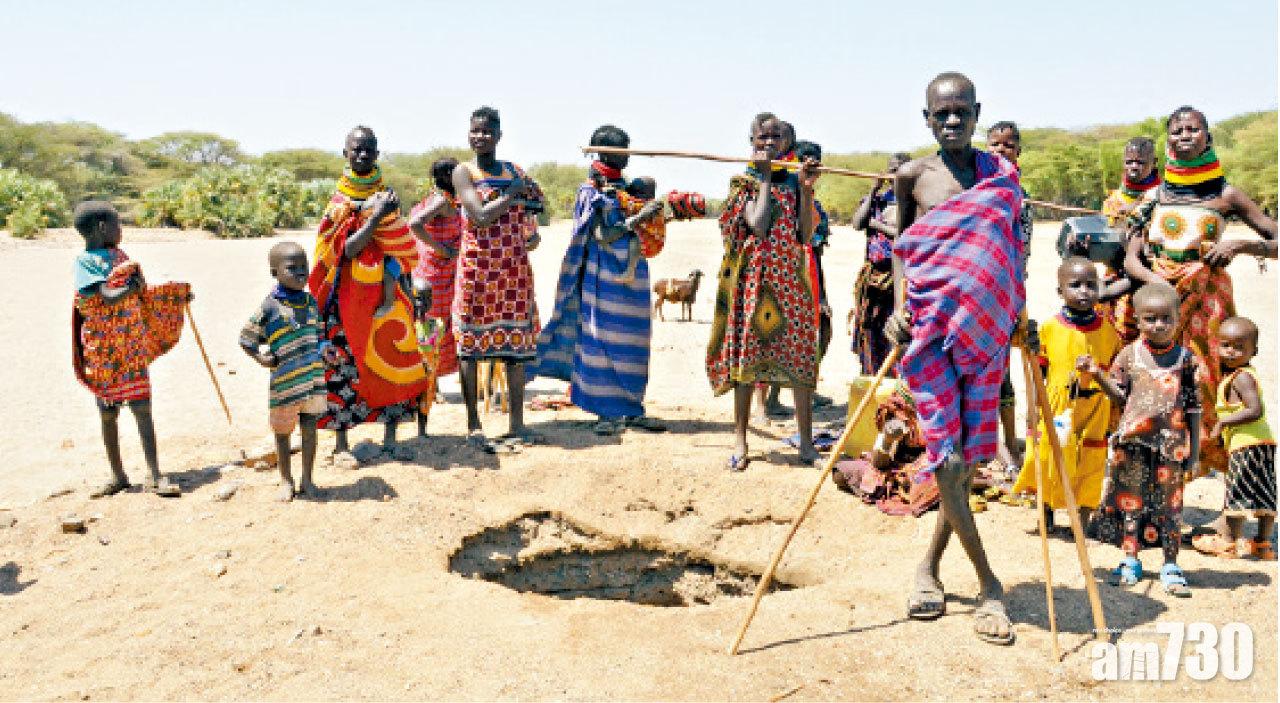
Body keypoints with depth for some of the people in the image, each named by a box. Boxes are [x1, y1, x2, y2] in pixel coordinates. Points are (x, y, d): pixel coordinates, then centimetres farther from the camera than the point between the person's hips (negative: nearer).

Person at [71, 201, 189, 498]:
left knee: (142, 408, -3)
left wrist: (175, 293, 26)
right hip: (103, 351, -4)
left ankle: (154, 476, -3)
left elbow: (140, 295, 21)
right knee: (108, 414, 7)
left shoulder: (121, 256, 9)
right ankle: (117, 476, 19)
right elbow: (108, 298, -23)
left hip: (133, 348, 4)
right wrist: (133, 286, -8)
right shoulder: (85, 261, -10)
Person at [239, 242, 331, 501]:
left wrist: (324, 349, 0)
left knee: (309, 428, 9)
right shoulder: (269, 307, -9)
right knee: (283, 431, 10)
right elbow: (246, 339, 0)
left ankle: (307, 479, 23)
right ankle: (286, 481, 24)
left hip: (314, 377, 4)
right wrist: (260, 358, -13)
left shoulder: (311, 302, 6)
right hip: (284, 380, -4)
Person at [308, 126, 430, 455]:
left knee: (391, 361, -3)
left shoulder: (387, 196, 6)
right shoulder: (338, 202, 5)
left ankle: (390, 437, 7)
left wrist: (387, 297, -10)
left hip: (380, 295, 1)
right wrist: (376, 217, -19)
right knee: (342, 362, -2)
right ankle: (342, 440, 6)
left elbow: (395, 252, -1)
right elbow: (347, 250, -9)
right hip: (345, 296, 0)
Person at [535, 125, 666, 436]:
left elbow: (650, 237, 20)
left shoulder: (628, 189, 15)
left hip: (632, 273, 6)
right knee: (602, 340, -4)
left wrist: (650, 206, 4)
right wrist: (637, 218, -20)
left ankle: (631, 409, 14)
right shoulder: (591, 192, -3)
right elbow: (602, 234, -14)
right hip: (604, 276, -6)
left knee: (632, 343, 7)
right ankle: (606, 412, 2)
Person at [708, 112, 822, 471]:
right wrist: (766, 177, -11)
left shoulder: (795, 181, 8)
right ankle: (740, 440, 10)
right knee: (747, 357, 1)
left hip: (792, 280, 2)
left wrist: (805, 188, -10)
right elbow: (758, 225, -17)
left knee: (799, 358, 1)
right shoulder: (745, 182, 1)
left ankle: (806, 441, 7)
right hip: (754, 280, -2)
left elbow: (806, 235, -3)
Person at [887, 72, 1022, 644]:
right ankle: (988, 584, 5)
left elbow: (1011, 247, 15)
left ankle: (930, 565, 22)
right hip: (928, 324, -2)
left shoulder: (1001, 172, 8)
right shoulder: (912, 176, 3)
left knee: (971, 452, 4)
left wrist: (1020, 314, 8)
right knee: (947, 453, -8)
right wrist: (900, 304, -3)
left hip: (985, 325, 3)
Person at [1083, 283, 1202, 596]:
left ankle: (1170, 566, 17)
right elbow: (1119, 397, 6)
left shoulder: (1186, 358, 0)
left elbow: (1194, 408, 3)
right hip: (1132, 442, 1)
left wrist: (1194, 450, 2)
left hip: (1171, 444, -1)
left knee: (1170, 505, 6)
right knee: (1130, 501, 9)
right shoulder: (1129, 355, 1)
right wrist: (1097, 375, -10)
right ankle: (1130, 560, 22)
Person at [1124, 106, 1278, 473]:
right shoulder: (1155, 196, 9)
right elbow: (1132, 258, 4)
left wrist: (1239, 244, -14)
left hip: (1206, 303, -1)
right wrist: (1155, 280, -15)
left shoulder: (1225, 195, 4)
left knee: (1205, 384, -6)